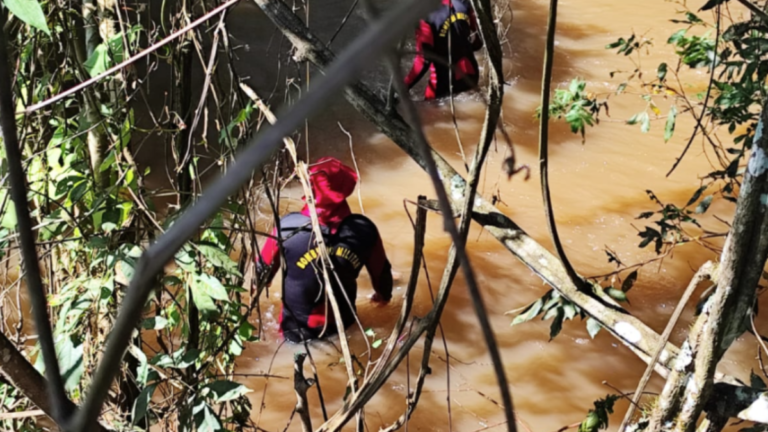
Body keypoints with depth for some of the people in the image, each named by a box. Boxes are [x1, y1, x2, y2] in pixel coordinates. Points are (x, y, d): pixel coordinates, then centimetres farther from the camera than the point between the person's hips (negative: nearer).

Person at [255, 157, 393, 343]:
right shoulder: (364, 230, -17)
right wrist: (384, 295, 24)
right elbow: (381, 271, 2)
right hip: (342, 324, 2)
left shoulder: (288, 226, -21)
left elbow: (264, 268, -3)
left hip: (298, 329, -2)